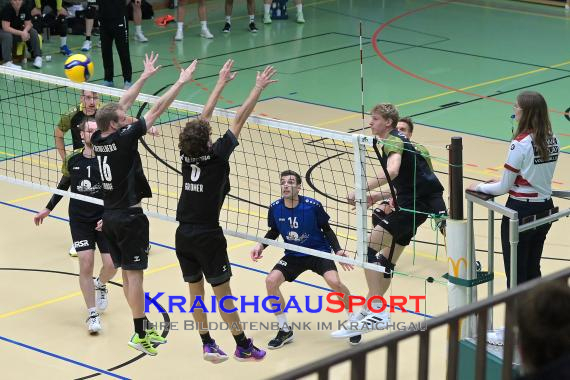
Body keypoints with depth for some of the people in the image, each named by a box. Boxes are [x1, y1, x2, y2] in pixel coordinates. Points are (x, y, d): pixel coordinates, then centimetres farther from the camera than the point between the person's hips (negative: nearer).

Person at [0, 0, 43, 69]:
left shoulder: (25, 9, -8)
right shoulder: (6, 9, -24)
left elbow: (28, 24, -5)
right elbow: (6, 28, -29)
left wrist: (25, 31, -29)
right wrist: (21, 33, -36)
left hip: (18, 31, 5)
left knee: (33, 32, -15)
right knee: (7, 36, -38)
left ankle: (37, 57, -13)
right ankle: (7, 62, -45)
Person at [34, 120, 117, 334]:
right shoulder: (73, 160, -1)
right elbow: (64, 184, 16)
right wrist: (48, 209, 21)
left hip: (104, 220, -1)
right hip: (80, 220, 1)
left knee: (110, 265, -4)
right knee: (86, 265, -7)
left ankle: (100, 285, 34)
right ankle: (92, 314, 4)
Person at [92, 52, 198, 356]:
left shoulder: (98, 139, 1)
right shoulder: (123, 139, -18)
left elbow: (123, 104, 13)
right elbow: (157, 109, -15)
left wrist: (145, 76, 21)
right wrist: (181, 82, -9)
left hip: (109, 215, 8)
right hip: (129, 217, -8)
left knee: (127, 273, 13)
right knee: (134, 274, -5)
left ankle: (143, 327, 21)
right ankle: (140, 335, -2)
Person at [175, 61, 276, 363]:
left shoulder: (186, 154, 1)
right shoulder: (216, 155, -13)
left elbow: (204, 117, 12)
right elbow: (239, 120, -9)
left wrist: (221, 83, 20)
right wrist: (258, 89, -1)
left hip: (183, 234, 6)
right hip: (208, 236, -6)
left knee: (195, 290, 12)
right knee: (222, 291, 1)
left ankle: (207, 343, 18)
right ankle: (243, 345, 10)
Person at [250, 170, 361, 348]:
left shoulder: (313, 206, -20)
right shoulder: (275, 208, -11)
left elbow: (327, 230, -5)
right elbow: (274, 231, 8)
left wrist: (338, 251, -16)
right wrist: (261, 245, -8)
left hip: (319, 251, -3)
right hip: (293, 255, 4)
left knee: (334, 282, -27)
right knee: (271, 281, -16)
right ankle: (284, 331, 3)